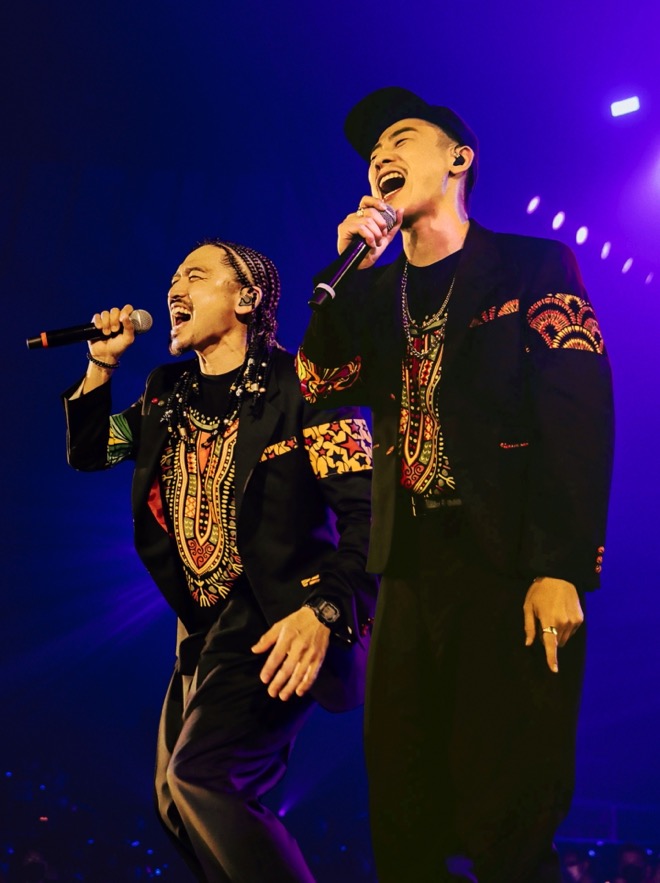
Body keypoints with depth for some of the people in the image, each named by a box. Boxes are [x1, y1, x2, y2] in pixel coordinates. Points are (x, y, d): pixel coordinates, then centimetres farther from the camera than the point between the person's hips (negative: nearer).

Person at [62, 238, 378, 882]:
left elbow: (366, 509, -18)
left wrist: (325, 612, -32)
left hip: (275, 627, -8)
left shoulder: (299, 385, -12)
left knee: (202, 777, -25)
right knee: (177, 797, 17)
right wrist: (101, 365, 4)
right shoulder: (168, 392, 11)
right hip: (204, 631, 9)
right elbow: (87, 452, 19)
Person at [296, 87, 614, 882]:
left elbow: (579, 419, -7)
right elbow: (317, 387, 4)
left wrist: (562, 570, -17)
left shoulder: (534, 268, 2)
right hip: (412, 573, 5)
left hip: (516, 576, -4)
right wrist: (349, 265, -1)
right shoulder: (372, 294, 17)